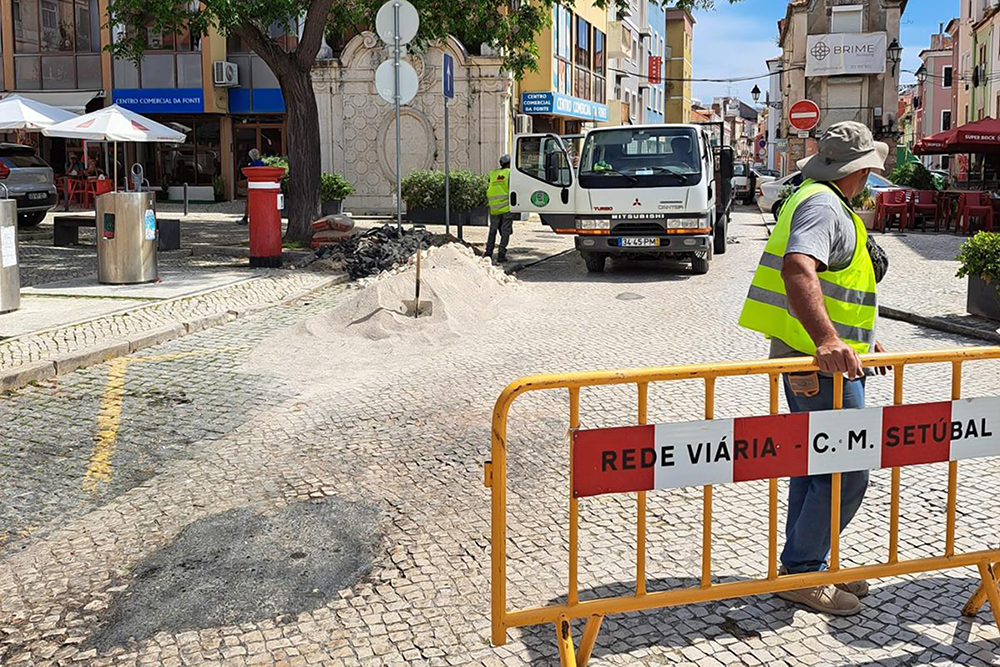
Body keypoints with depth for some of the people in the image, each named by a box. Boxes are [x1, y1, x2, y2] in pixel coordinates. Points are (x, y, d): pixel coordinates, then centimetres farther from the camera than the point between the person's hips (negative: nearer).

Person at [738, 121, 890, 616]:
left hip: (813, 361, 11)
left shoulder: (818, 200, 19)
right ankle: (800, 571, 4)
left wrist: (862, 338, 31)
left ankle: (803, 566, 27)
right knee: (847, 473, -6)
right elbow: (797, 268, -36)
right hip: (823, 366, -11)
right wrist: (827, 339, -46)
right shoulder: (822, 206, -16)